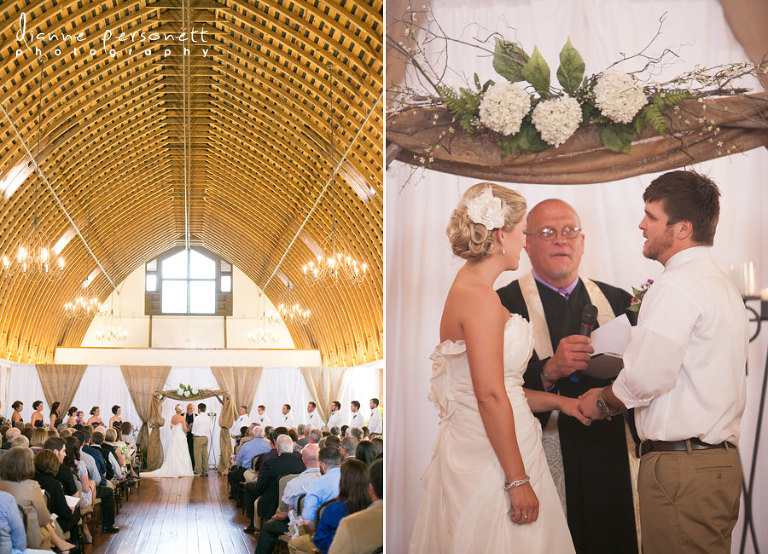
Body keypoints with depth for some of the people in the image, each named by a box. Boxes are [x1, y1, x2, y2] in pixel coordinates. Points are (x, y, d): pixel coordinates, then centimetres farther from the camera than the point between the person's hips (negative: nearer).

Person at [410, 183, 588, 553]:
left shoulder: (466, 289, 14)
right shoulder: (480, 297, -16)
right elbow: (490, 396, -21)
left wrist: (558, 402, 19)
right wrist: (518, 479, -19)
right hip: (490, 462, -10)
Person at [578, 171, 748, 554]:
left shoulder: (676, 286, -14)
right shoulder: (723, 286, 17)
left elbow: (646, 378, -18)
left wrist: (603, 401, 0)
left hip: (680, 466, -10)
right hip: (722, 460, 10)